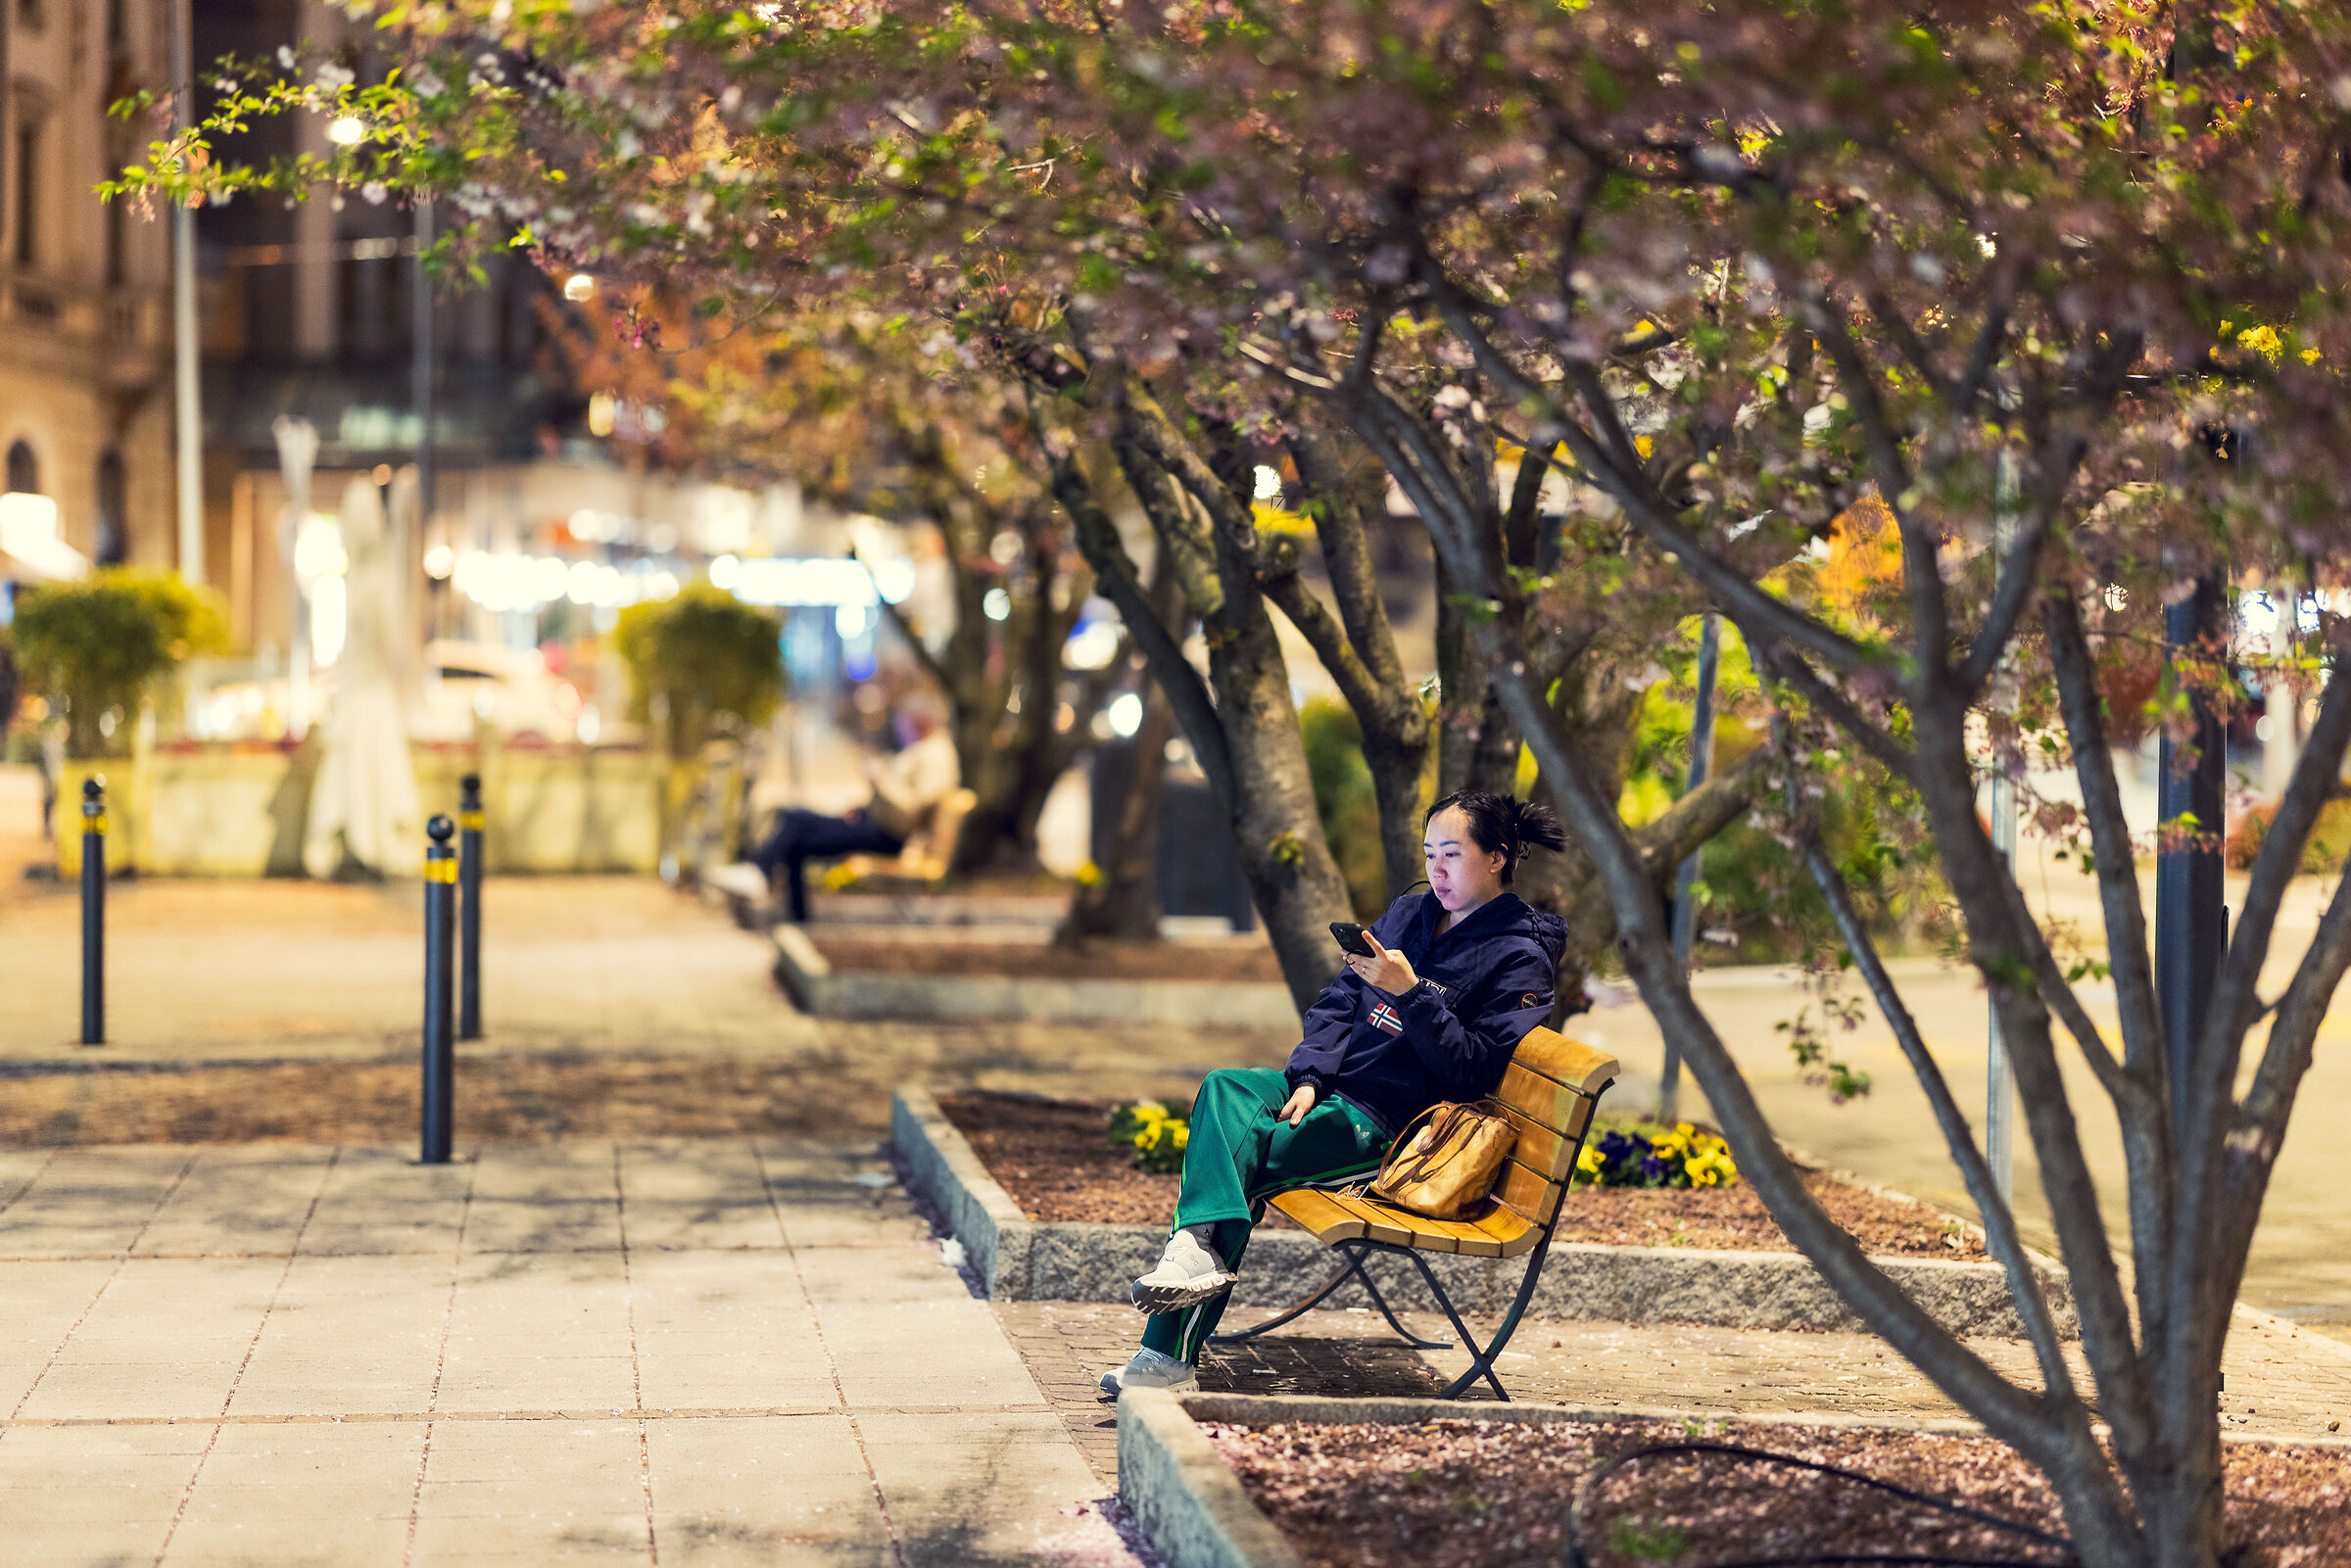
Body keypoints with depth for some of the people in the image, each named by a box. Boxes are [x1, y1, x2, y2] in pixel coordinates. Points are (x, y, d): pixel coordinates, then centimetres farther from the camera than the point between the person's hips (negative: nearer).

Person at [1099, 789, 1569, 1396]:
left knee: (1235, 1151, -24)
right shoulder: (1408, 913, 17)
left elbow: (1472, 1071, -12)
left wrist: (1409, 993, -21)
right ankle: (1202, 1244, -39)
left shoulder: (1520, 956, -4)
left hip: (1388, 1123, -7)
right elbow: (1338, 1002, 14)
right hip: (1332, 1086, 7)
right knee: (1224, 1087, -23)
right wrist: (1309, 1077, -4)